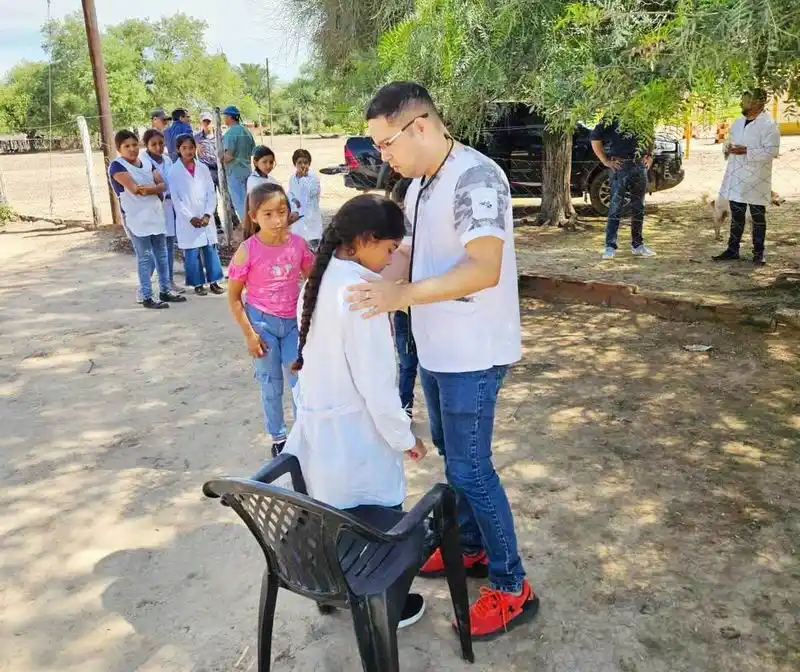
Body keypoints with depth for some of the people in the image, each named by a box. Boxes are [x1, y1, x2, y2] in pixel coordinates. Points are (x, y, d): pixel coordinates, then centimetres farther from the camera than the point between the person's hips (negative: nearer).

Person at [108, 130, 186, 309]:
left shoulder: (147, 163, 12)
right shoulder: (117, 166, -8)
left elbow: (163, 185, 1)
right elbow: (135, 189, -19)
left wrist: (147, 189, -16)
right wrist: (154, 187, -8)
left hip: (156, 214, 7)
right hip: (136, 218, -6)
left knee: (162, 254, 11)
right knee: (145, 257, -5)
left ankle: (165, 291, 22)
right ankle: (146, 297, 1)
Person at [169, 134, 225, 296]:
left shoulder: (203, 168, 5)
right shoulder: (174, 171, -3)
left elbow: (211, 193, 4)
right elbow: (176, 199, -5)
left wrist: (207, 215, -7)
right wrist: (191, 218, -11)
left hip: (205, 218, 3)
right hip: (187, 220, -2)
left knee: (211, 250, 4)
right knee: (192, 253, 1)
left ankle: (213, 282, 15)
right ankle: (198, 284, 12)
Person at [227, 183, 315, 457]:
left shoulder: (298, 243, -9)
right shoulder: (247, 250, -16)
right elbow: (233, 296, -8)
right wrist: (249, 333, -10)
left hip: (293, 322, 2)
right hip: (262, 322, -2)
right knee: (271, 385, 11)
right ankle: (278, 437, 31)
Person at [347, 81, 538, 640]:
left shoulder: (476, 178, -21)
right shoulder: (421, 181, 8)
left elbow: (484, 270, -29)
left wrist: (403, 295, -29)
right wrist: (380, 285, -5)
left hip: (472, 354, -9)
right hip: (435, 348, 9)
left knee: (470, 466, 0)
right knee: (451, 453, 21)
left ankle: (512, 588, 17)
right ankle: (470, 546, 41)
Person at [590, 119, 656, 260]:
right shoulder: (610, 121, -3)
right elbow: (594, 138, -4)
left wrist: (650, 156, 12)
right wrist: (605, 161, -7)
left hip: (640, 165, 5)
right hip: (619, 165, -5)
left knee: (639, 208, 10)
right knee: (616, 207, -8)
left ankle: (638, 245, 20)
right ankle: (610, 247, -5)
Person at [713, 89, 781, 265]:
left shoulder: (769, 125, -12)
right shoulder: (738, 122, 11)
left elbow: (771, 152, -18)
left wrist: (746, 151, -25)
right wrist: (728, 148, -2)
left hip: (756, 180, -6)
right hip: (736, 178, 7)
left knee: (758, 217, 5)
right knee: (736, 216, 13)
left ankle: (759, 253, 14)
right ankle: (732, 249, 21)